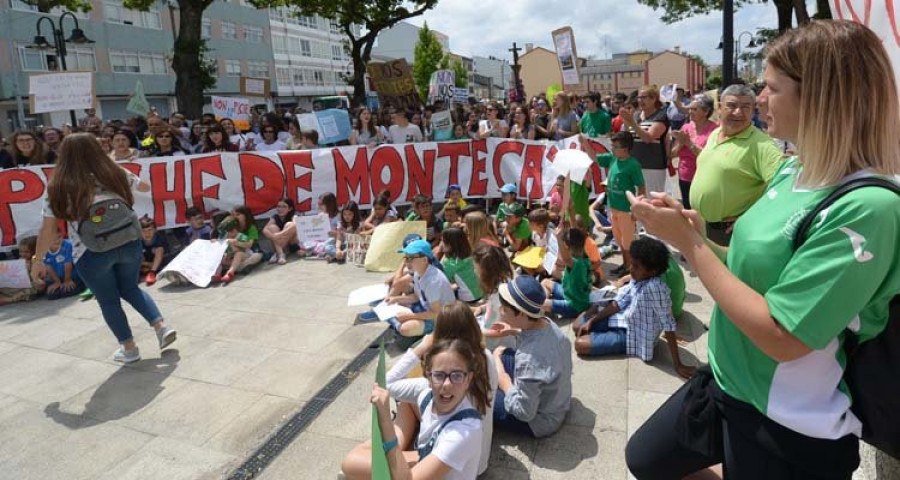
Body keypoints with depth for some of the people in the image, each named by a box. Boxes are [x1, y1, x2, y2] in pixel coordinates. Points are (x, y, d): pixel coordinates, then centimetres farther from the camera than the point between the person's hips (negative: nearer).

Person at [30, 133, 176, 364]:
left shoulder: (59, 188, -4)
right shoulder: (117, 174, 1)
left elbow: (48, 230, -1)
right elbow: (145, 187, 22)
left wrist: (37, 261, 11)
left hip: (91, 254, -3)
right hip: (129, 244, 3)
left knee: (108, 301, 15)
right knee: (130, 288, 25)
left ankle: (129, 348, 24)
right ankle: (161, 325, 10)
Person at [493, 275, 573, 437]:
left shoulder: (529, 358, -38)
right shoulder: (548, 324, -16)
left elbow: (524, 413, -28)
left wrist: (500, 374, -16)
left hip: (540, 421, -7)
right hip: (557, 402, 8)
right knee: (502, 355, 11)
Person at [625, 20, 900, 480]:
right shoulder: (792, 170, -1)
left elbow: (781, 337, -27)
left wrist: (690, 242, -22)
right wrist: (698, 237, -9)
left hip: (790, 430, -7)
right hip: (724, 382, 7)